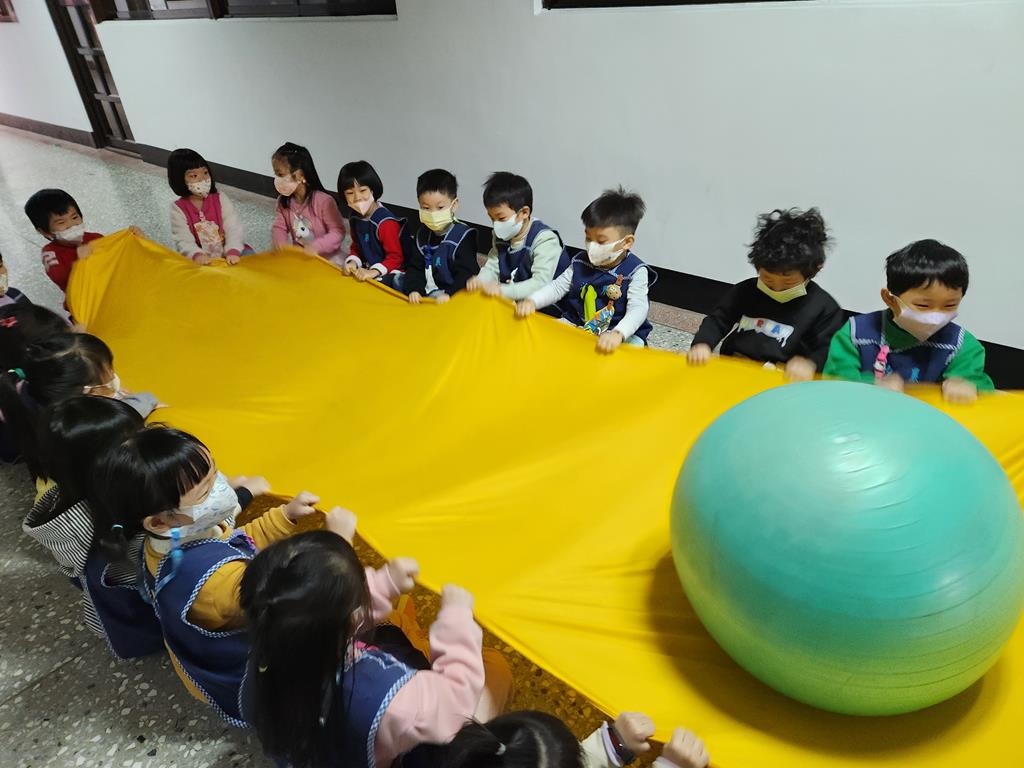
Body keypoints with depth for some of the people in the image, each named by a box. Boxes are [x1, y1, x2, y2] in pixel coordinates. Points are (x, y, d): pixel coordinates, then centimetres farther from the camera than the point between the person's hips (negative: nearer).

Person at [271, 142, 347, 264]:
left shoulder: (324, 201, -20)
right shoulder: (283, 201, 0)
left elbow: (338, 233, -20)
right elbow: (279, 228, 3)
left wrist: (316, 246, -32)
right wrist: (280, 243, -20)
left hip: (327, 258, -5)